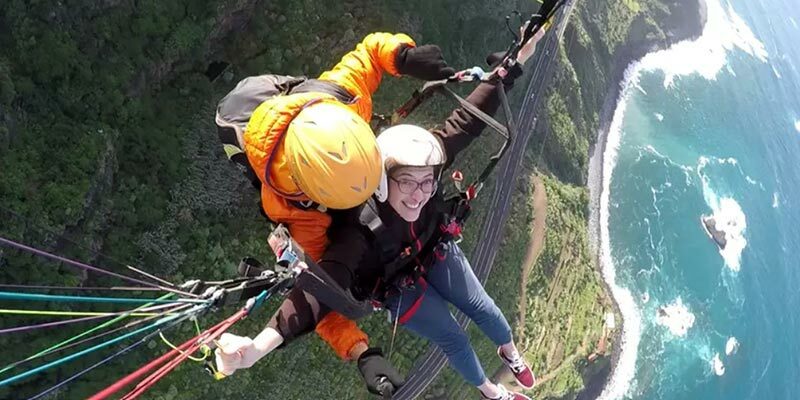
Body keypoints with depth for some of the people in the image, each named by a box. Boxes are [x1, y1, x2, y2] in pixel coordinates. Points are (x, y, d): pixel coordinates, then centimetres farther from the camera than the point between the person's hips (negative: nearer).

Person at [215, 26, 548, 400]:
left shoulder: (424, 160, -35)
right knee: (452, 338, 13)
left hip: (435, 251, 4)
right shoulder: (361, 226, -46)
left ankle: (510, 352, 59)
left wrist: (518, 60, -24)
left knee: (483, 309, 21)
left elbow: (467, 120, -26)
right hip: (396, 283, -4)